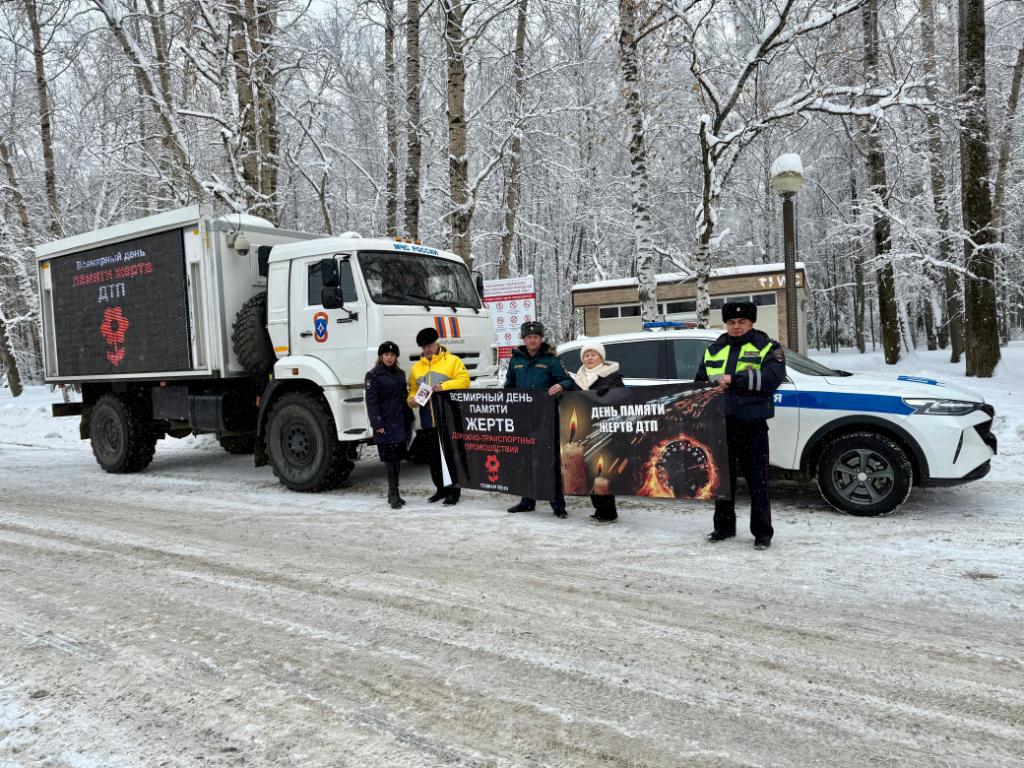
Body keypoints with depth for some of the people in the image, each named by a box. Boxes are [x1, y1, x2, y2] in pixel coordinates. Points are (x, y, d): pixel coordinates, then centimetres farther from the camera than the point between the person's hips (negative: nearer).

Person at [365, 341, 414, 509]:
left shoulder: (400, 374, 15)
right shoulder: (373, 375, -3)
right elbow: (371, 401, -8)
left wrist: (409, 419, 16)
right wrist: (377, 424, -15)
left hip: (401, 422, 6)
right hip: (385, 424, -6)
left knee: (397, 457, 9)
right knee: (390, 459, -7)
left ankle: (393, 494, 18)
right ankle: (394, 495, -4)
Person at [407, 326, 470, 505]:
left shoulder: (452, 361, 2)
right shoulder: (416, 367, 17)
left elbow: (464, 381, -8)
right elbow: (413, 389, 18)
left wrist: (444, 386, -20)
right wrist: (411, 399, -4)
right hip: (428, 421, 5)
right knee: (433, 457, 10)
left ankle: (453, 490, 4)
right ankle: (441, 488, 22)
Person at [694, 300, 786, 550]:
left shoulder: (767, 348, 1)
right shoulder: (714, 350, 14)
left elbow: (772, 377, -17)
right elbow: (700, 381, 22)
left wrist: (734, 379, -22)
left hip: (752, 424, -4)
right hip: (721, 423, 4)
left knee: (757, 480, -1)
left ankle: (762, 532, 9)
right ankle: (724, 526, 25)